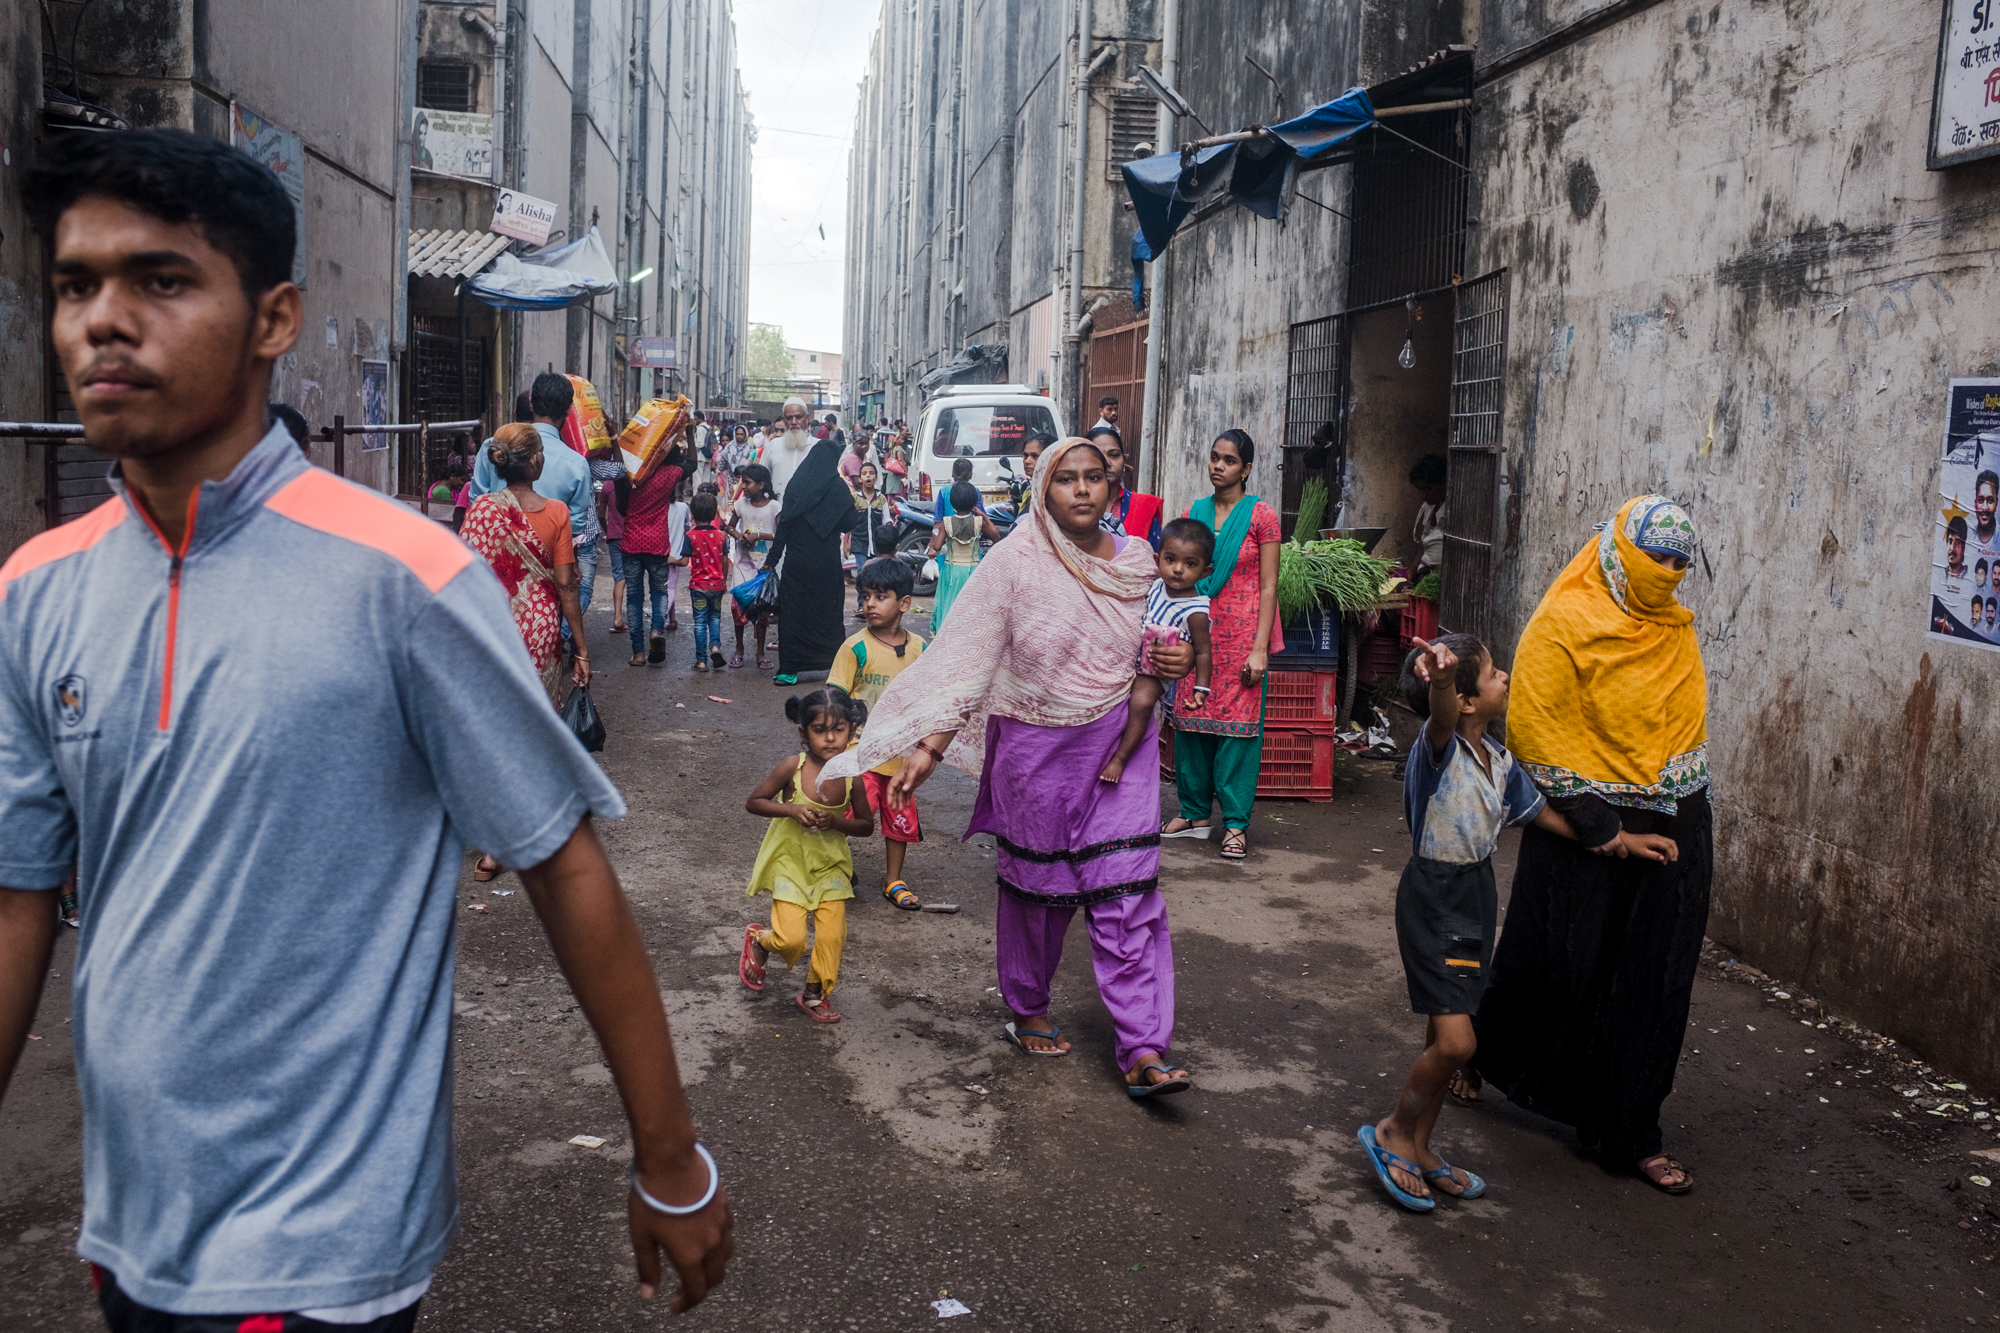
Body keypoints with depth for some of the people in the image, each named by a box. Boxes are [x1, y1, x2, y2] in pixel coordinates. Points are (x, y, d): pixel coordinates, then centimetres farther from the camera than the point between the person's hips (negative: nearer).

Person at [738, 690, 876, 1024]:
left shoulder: (852, 775, -11)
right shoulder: (793, 768, -17)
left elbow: (867, 825, 0)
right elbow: (753, 802, -9)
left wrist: (837, 822, -20)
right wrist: (791, 810, -24)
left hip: (830, 864, 3)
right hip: (790, 859, -3)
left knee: (832, 936, 0)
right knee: (791, 939, -9)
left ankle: (815, 993, 25)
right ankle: (759, 941, 27)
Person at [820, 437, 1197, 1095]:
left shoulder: (1136, 560, 2)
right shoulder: (1015, 561, -9)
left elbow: (1160, 644, 18)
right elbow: (969, 661, -10)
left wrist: (1183, 659, -6)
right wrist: (929, 748, -16)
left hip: (1118, 746, 2)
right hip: (1035, 750, -2)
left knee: (1127, 893, -3)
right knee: (1036, 888, 12)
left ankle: (1143, 1052, 0)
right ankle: (1027, 1011, 35)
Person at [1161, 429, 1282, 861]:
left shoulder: (1260, 515, -3)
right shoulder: (1194, 513, 9)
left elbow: (1268, 586, -5)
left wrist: (1260, 647, -12)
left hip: (1241, 635, -4)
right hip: (1196, 631, 4)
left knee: (1238, 724, -2)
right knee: (1191, 719, 6)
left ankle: (1236, 823, 5)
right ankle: (1194, 812, 19)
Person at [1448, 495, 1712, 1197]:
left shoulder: (1676, 626, 8)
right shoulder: (1565, 623, -11)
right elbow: (1533, 726, -16)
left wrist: (1684, 810, 9)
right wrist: (1593, 823, -17)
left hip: (1674, 829, 5)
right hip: (1584, 828, -5)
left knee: (1653, 983, 8)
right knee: (1552, 963, 6)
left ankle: (1630, 1134, 20)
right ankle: (1479, 1049, 35)